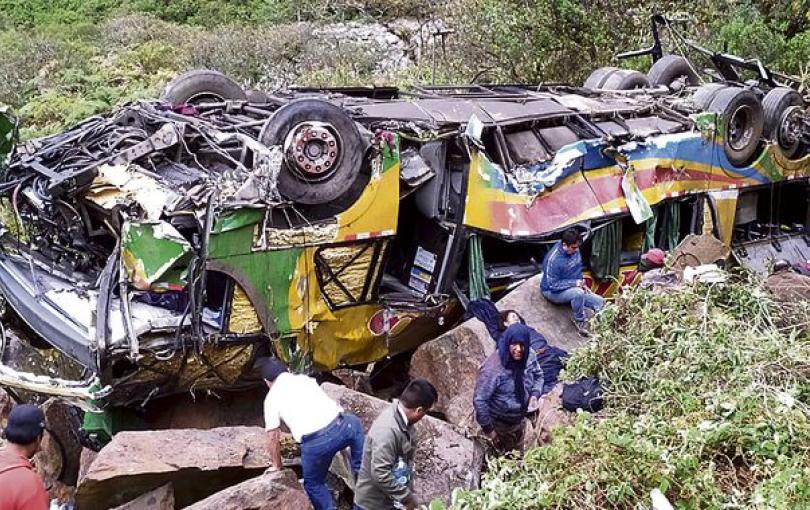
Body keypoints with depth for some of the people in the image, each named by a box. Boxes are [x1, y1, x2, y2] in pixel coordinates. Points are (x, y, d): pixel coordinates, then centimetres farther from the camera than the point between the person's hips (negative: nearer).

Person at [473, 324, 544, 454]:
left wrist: (535, 394, -15)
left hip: (520, 419, 5)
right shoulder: (493, 369, -37)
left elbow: (538, 374, 3)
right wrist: (487, 427, -20)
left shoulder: (528, 356, -18)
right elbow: (479, 400, -29)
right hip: (501, 424, -5)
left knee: (518, 454, 31)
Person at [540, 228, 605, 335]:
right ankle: (580, 321, -13)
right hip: (553, 292, -7)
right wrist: (575, 283, -26)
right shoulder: (553, 259, -28)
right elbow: (553, 285, -25)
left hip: (573, 288, 7)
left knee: (600, 302, -6)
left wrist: (582, 284, -1)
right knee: (578, 293, -37)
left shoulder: (575, 250, -6)